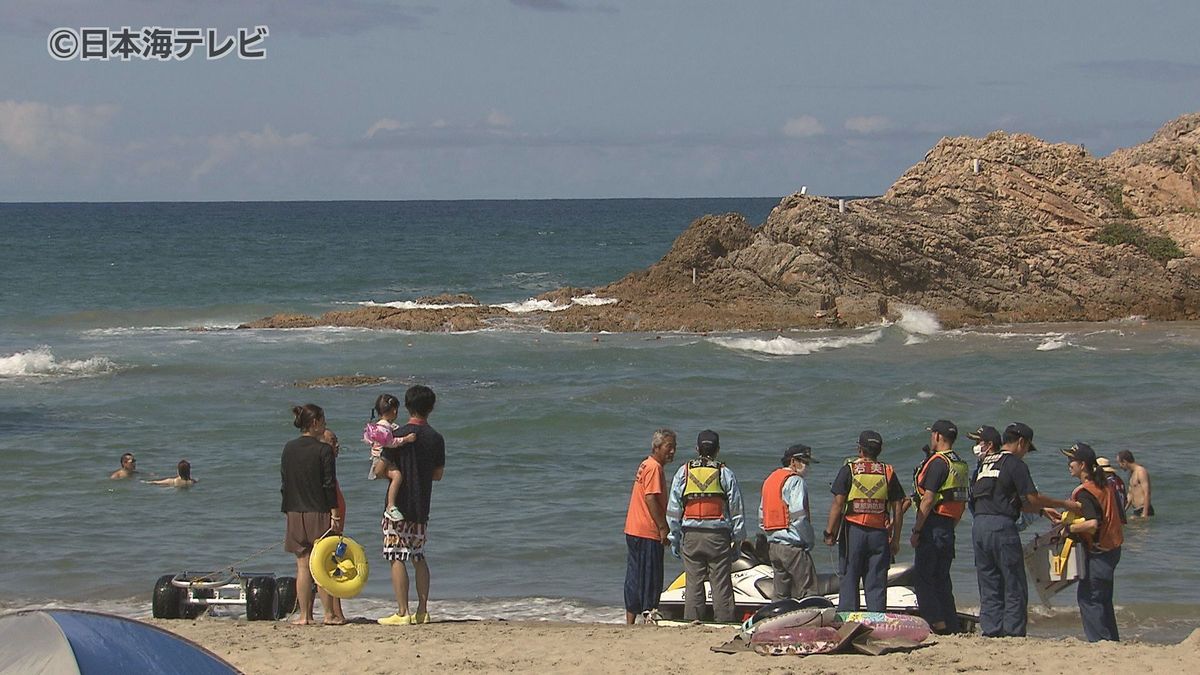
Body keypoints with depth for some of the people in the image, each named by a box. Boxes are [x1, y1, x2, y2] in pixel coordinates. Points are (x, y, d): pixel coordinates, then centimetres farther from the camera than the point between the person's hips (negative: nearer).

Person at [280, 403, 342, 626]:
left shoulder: (289, 449, 5)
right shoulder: (324, 450, -9)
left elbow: (284, 484, 8)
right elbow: (329, 486, -11)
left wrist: (289, 511, 15)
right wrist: (335, 516, -7)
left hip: (295, 514, 4)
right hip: (320, 514, -4)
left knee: (302, 566, 6)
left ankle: (305, 615, 5)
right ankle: (329, 614, 2)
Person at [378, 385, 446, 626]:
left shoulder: (399, 435, -11)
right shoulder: (437, 439, 2)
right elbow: (438, 474, 11)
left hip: (398, 506, -5)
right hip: (422, 507, 5)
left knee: (397, 558, -4)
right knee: (419, 558, 15)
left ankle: (402, 613, -8)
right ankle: (422, 611, 14)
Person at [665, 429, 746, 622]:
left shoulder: (683, 472, 5)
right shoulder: (725, 474, 1)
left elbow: (673, 510, 6)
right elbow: (736, 510, 1)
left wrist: (674, 539, 12)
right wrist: (738, 538, 9)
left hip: (691, 536, 2)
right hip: (718, 535, -2)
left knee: (693, 583, 4)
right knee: (721, 585, -1)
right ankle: (725, 624, -3)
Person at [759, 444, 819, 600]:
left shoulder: (769, 480, 18)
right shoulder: (795, 481, -10)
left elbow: (762, 518, 19)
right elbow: (799, 517, -18)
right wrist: (809, 542, -8)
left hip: (773, 545, 9)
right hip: (792, 546, -9)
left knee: (780, 593, 12)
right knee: (806, 592, -9)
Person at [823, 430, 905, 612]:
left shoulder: (849, 469, -2)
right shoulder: (888, 473, 6)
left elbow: (838, 504, -7)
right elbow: (898, 509, 5)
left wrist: (830, 532, 0)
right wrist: (896, 539, 11)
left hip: (853, 531, -2)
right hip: (880, 534, 2)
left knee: (849, 581, 4)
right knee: (877, 585, 3)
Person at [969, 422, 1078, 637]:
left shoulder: (986, 463, 21)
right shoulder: (1014, 464, -4)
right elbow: (1032, 499, -7)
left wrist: (1044, 510, 24)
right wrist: (1064, 504, 5)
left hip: (979, 525, 7)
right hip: (1001, 526, -7)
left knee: (989, 588, 10)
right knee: (1015, 588, -1)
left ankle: (990, 632, 6)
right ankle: (1013, 635, -5)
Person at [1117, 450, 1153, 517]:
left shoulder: (1141, 472, -13)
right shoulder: (1131, 473, 17)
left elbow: (1146, 494, -19)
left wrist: (1145, 514, -23)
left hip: (1144, 510, -9)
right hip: (1136, 512, 9)